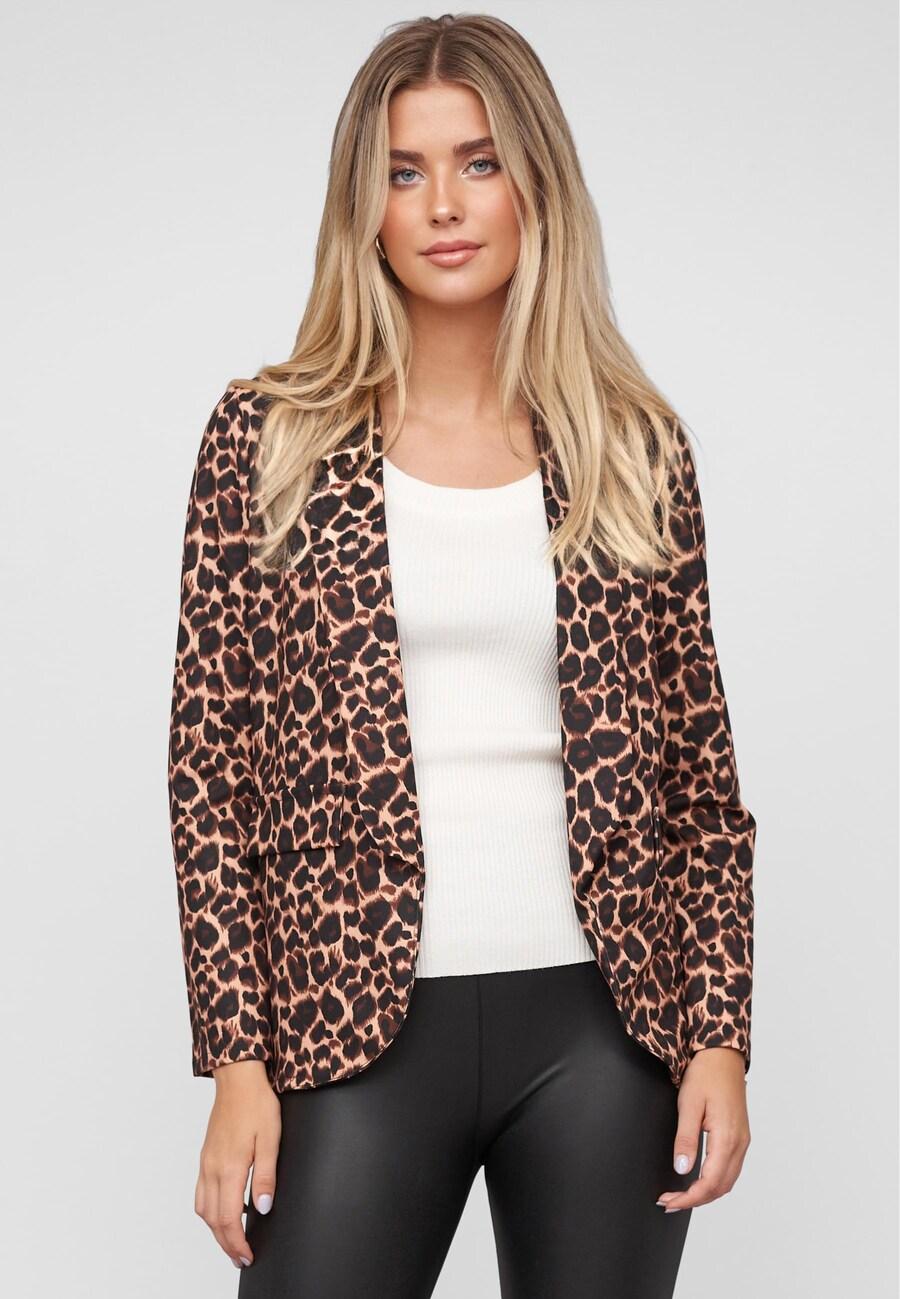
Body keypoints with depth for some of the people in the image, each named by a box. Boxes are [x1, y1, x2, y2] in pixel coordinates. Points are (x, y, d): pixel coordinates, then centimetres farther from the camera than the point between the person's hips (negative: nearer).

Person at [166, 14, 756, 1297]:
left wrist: (720, 1034, 1)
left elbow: (698, 762, 8)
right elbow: (211, 762, 1)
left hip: (602, 1020, 1)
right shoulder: (267, 439, 2)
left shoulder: (633, 443, 6)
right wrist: (237, 1058, -4)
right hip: (360, 1029, -1)